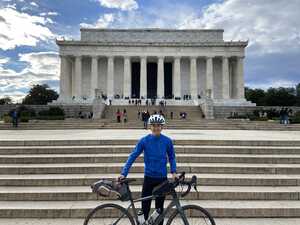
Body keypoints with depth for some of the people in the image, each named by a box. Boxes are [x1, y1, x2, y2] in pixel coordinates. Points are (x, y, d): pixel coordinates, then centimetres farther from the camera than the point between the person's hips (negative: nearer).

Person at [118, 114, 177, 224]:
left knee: (159, 208, 11)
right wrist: (123, 173, -15)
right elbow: (133, 156, -8)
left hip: (162, 178, 1)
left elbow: (172, 157, 6)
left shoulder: (167, 141, -5)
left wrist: (173, 172, -7)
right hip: (149, 178, 0)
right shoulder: (144, 140, -7)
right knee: (145, 206, 5)